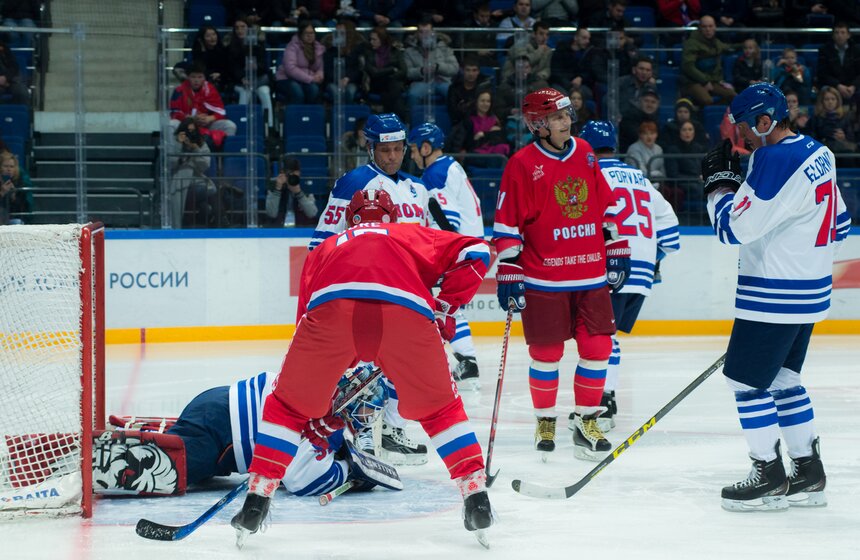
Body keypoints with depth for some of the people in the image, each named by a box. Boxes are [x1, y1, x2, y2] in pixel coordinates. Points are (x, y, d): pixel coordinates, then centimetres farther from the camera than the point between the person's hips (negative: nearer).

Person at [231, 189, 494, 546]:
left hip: (331, 307, 0)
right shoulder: (411, 236, 39)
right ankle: (476, 496, 13)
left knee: (288, 406, 21)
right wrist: (444, 309, 30)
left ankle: (257, 497, 12)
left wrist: (319, 412, 46)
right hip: (405, 311, 0)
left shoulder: (326, 249, 42)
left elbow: (307, 316, 40)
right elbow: (475, 253, 24)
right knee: (438, 408, 22)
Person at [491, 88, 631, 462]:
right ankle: (545, 421, 18)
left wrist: (617, 252, 14)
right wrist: (508, 276, -10)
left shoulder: (585, 153, 8)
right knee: (546, 352, 1)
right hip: (544, 280, -4)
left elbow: (606, 206, 17)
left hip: (592, 276, 4)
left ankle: (587, 420, 13)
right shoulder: (523, 165, -8)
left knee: (597, 347, 1)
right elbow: (507, 226, -7)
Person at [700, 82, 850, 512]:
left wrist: (718, 183, -6)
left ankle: (770, 478, 3)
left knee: (745, 379, -1)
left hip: (775, 296, -10)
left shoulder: (776, 160, -21)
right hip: (808, 292, 10)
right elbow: (838, 225, 18)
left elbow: (735, 227, -21)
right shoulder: (818, 154, 10)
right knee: (782, 378, 17)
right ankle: (808, 475, 20)